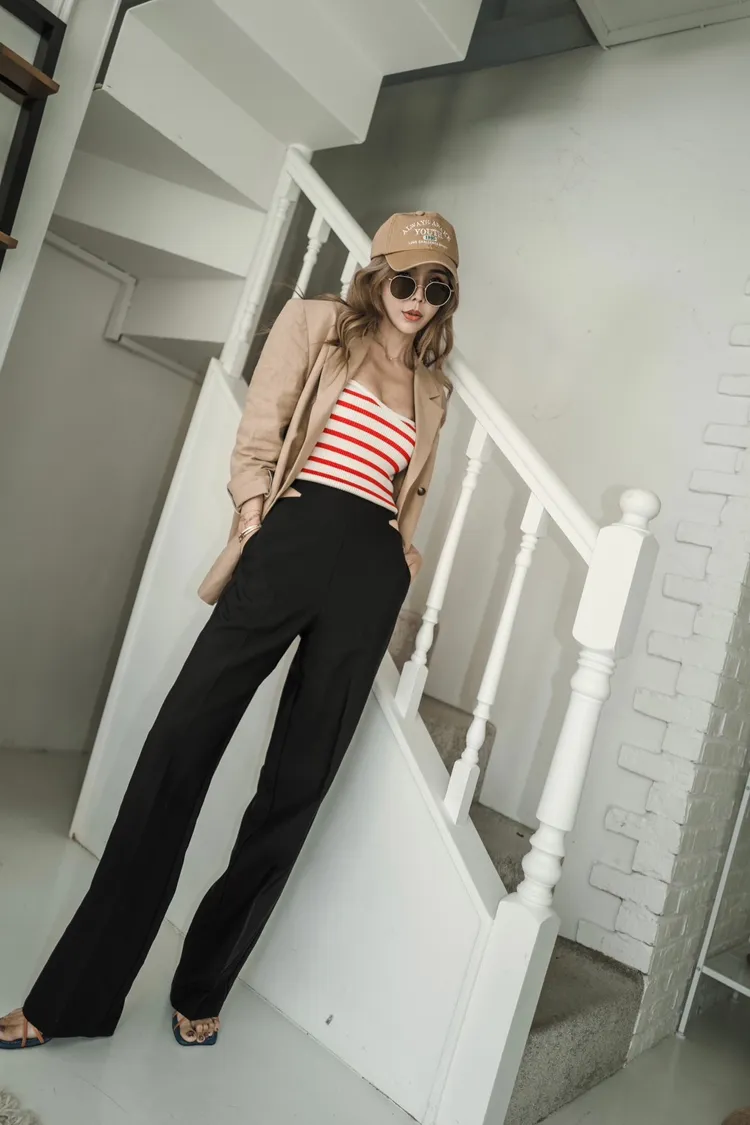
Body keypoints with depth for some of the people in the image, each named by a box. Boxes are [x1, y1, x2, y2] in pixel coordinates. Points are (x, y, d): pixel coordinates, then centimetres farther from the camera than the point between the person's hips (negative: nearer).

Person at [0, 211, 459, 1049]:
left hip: (371, 577, 4)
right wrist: (253, 510, -8)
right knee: (181, 745, -6)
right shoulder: (314, 325, 12)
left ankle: (202, 988, 22)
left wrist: (404, 546, 11)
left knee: (296, 785, 4)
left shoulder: (433, 388, 22)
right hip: (292, 541, -3)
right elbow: (256, 441, 5)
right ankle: (74, 994, 8)